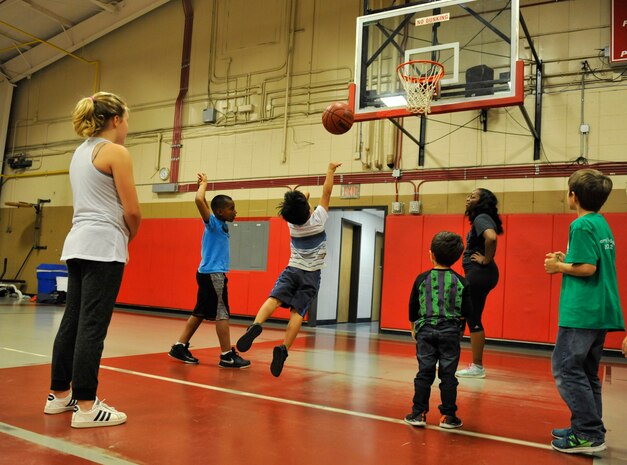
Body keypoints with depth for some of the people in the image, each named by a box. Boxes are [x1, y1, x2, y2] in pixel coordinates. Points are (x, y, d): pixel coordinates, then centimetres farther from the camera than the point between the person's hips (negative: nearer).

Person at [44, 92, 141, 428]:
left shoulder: (80, 151, 18)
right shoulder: (115, 152, -8)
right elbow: (131, 211, -12)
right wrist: (128, 237, 7)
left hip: (77, 243, 9)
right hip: (103, 245, -9)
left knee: (72, 321, 13)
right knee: (92, 326, -7)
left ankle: (59, 394, 23)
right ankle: (85, 406, -1)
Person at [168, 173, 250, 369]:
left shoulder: (221, 225, 12)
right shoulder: (213, 223, -9)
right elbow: (199, 200, -25)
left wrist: (202, 184, 21)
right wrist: (203, 183, -10)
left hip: (212, 273, 9)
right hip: (212, 274, -9)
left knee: (199, 313, 12)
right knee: (222, 313, -6)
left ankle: (179, 347, 17)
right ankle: (227, 356, -3)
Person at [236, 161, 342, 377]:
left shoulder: (291, 222, 1)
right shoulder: (317, 219, -7)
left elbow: (295, 206, 23)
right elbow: (326, 193, 2)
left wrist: (303, 196, 43)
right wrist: (331, 170, 15)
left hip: (292, 270, 2)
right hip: (311, 275, -2)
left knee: (274, 299, -15)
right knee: (297, 312, -9)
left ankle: (256, 325, -43)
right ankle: (283, 348, -26)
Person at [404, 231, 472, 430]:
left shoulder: (422, 279, -3)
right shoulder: (461, 282, -3)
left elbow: (413, 307, 3)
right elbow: (466, 311, 0)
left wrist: (414, 327, 18)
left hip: (425, 330, 0)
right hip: (450, 332, 0)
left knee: (424, 373, 6)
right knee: (448, 374, 7)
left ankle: (418, 413, 9)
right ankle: (448, 416, 12)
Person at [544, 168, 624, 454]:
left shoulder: (581, 225, -13)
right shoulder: (603, 225, 15)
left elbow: (588, 268, -20)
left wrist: (559, 266, -6)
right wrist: (567, 260, 14)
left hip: (581, 312, -10)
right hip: (601, 311, 10)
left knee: (566, 369, -4)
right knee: (586, 372, 16)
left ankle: (589, 434, -2)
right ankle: (589, 429, 23)